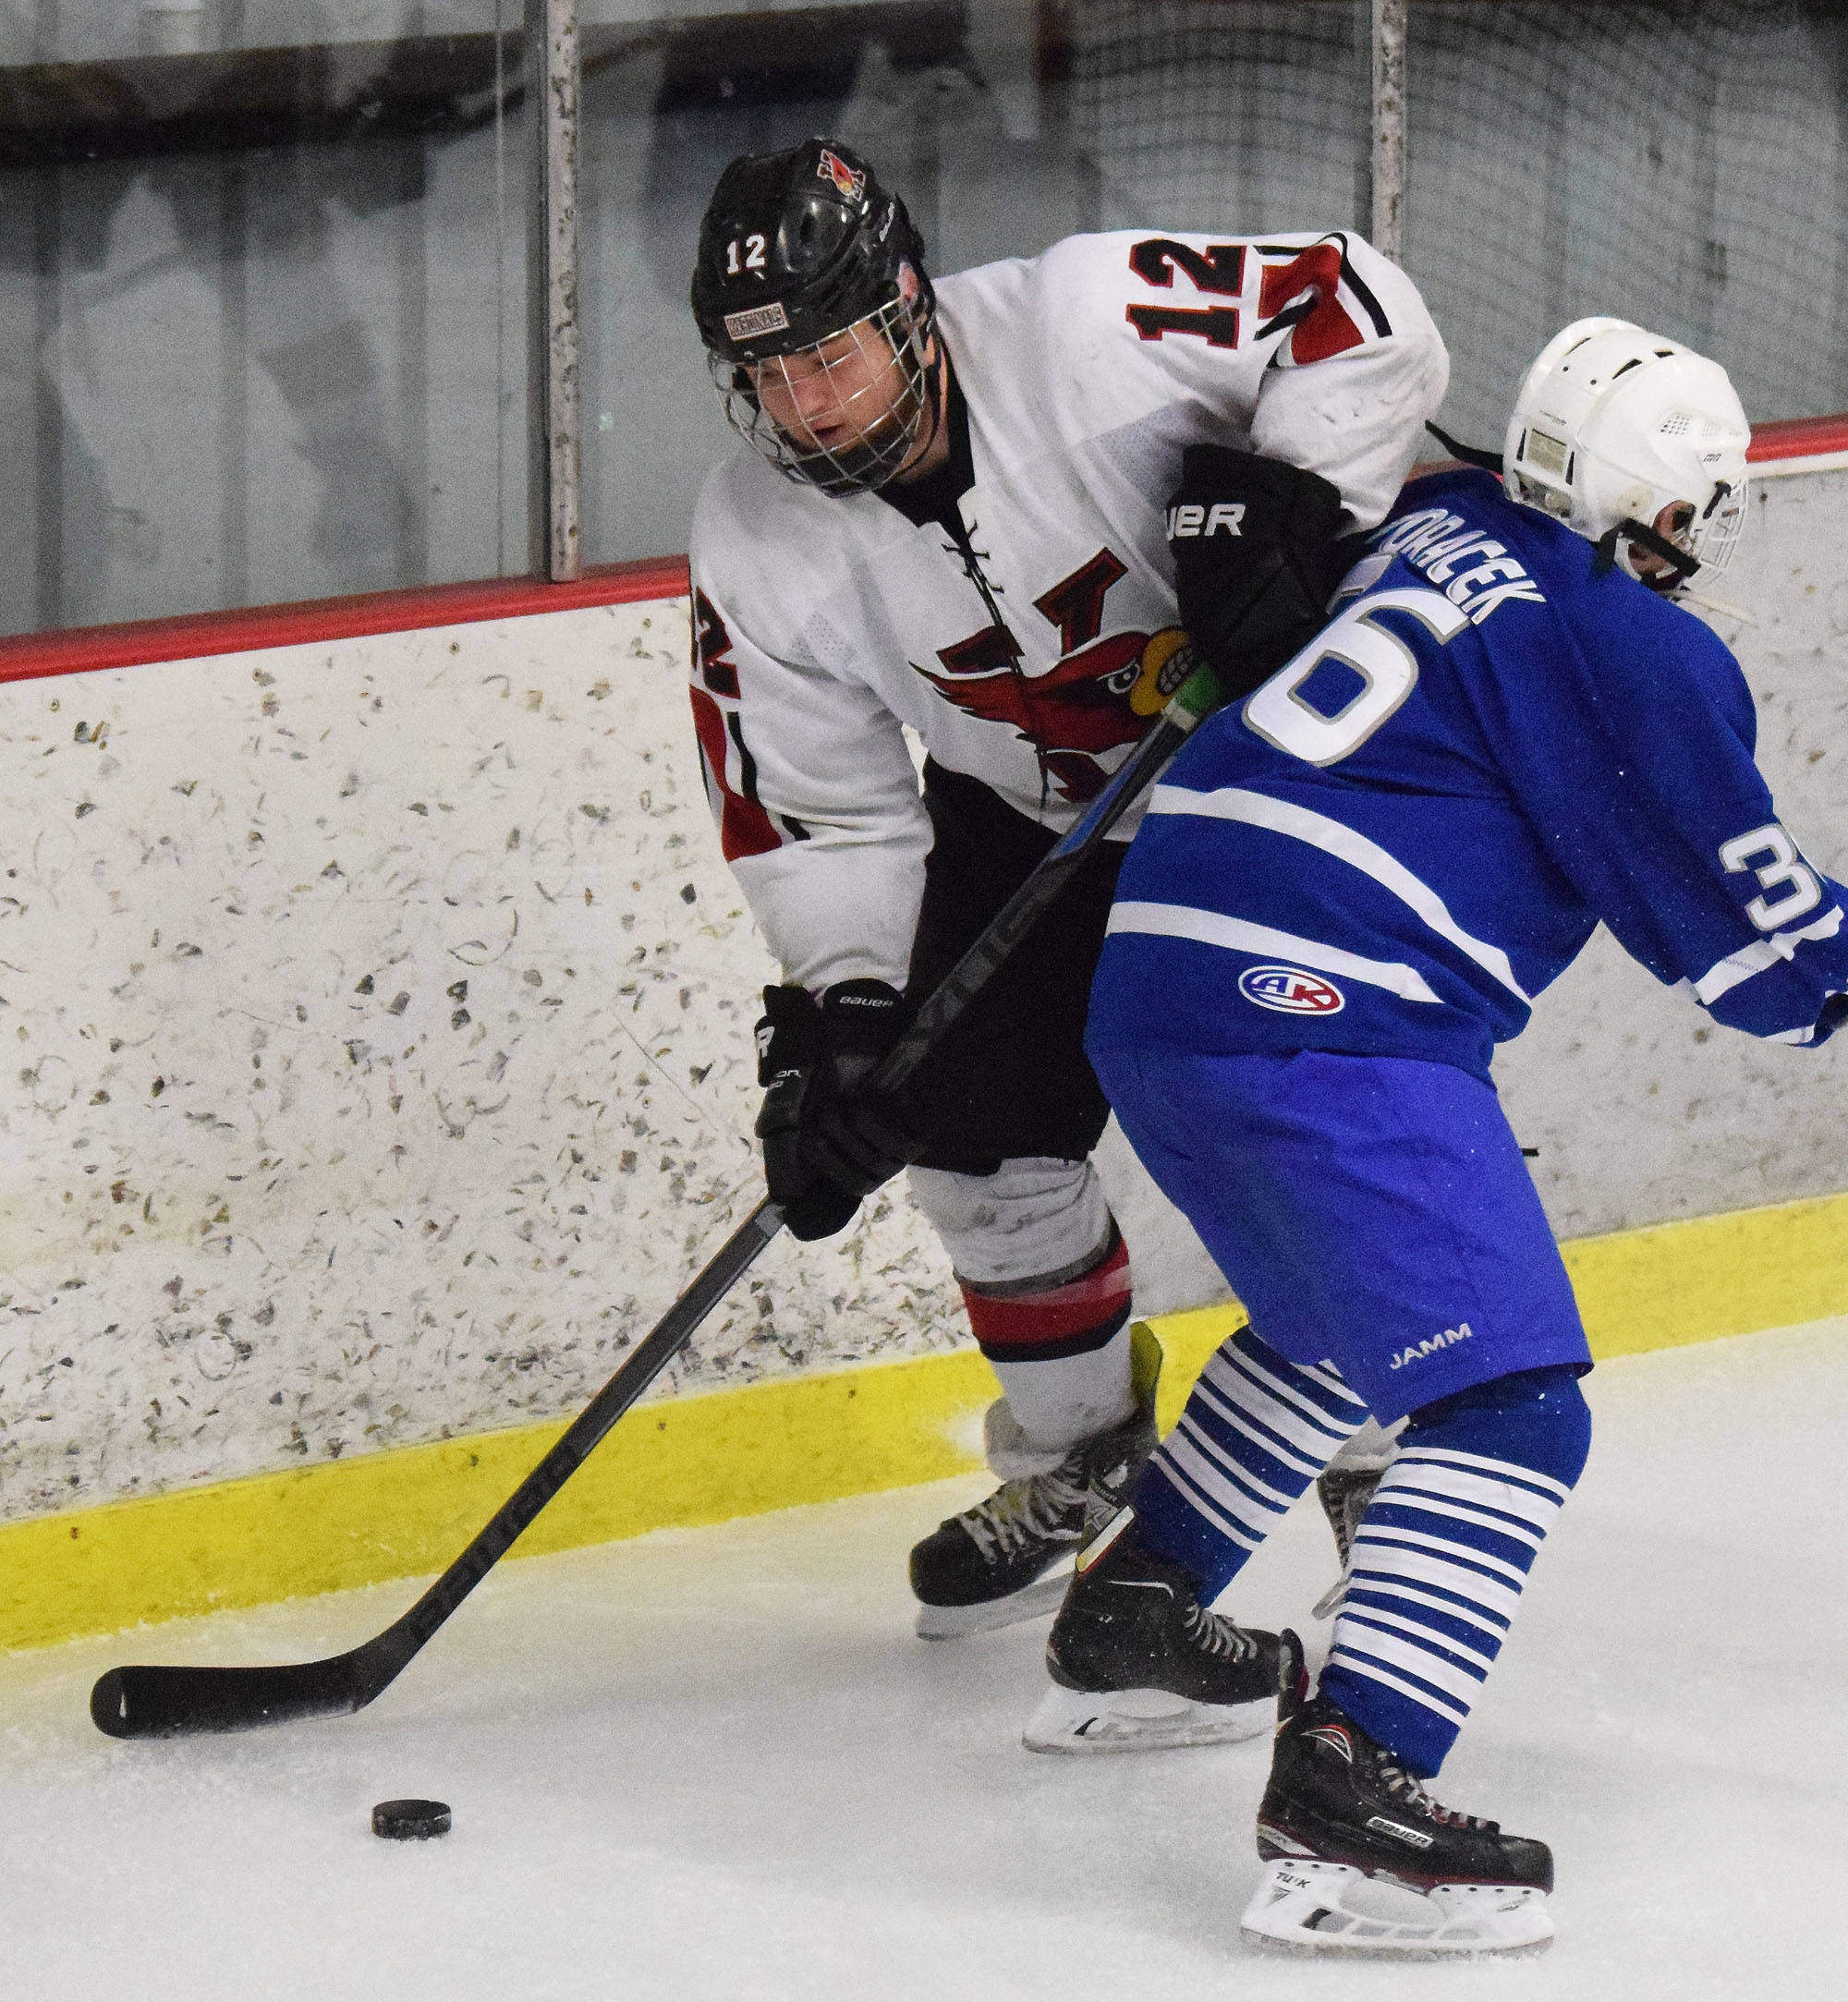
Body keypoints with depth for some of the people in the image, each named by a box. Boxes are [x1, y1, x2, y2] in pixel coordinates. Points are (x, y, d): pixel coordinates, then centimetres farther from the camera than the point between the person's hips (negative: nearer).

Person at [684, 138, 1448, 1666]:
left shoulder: (1082, 325, -32)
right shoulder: (759, 550, -18)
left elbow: (1361, 319, -24)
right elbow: (814, 814, -11)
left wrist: (1282, 496, -36)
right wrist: (841, 1017, -22)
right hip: (1029, 804, 5)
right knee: (975, 1120, 3)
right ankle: (1079, 1453, 27)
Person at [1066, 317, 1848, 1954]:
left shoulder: (1436, 530, 18)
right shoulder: (1635, 653, -5)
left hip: (1152, 985, 9)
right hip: (1322, 1020, -9)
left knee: (1341, 1322, 34)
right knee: (1507, 1403, -13)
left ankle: (1134, 1592, 45)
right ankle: (1345, 1789, -27)